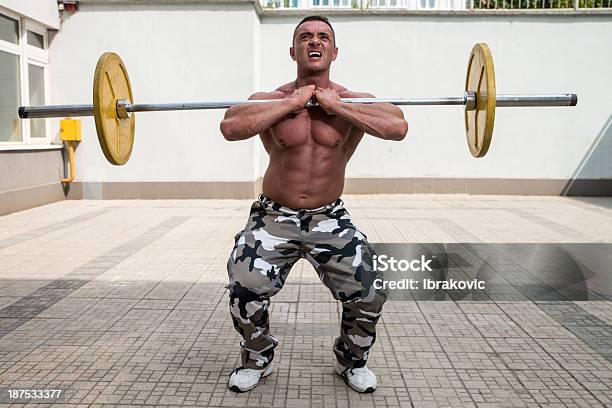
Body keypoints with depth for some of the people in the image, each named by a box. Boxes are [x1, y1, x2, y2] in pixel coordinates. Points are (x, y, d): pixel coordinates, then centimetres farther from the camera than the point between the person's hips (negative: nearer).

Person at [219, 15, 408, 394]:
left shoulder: (353, 101, -6)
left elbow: (398, 127, -25)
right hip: (274, 217, 0)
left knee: (370, 292, -8)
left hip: (330, 219, 1)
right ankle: (257, 361, 19)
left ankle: (353, 361, 23)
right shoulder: (272, 100, -7)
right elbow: (230, 127, -28)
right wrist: (292, 103, -24)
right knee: (245, 288, -12)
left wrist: (337, 106, -23)